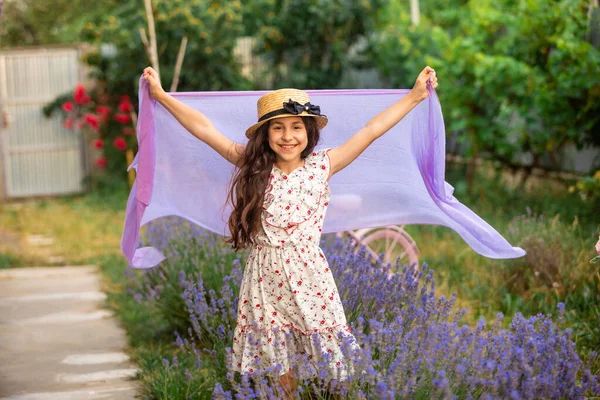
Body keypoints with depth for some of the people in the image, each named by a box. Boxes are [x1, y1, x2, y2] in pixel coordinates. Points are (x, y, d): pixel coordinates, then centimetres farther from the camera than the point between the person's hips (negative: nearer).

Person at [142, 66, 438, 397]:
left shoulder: (322, 166, -3)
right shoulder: (254, 166, -2)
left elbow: (372, 130, -2)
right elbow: (204, 128, 0)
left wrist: (415, 96, -1)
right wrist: (161, 95, 2)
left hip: (308, 277, -1)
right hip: (265, 281, 1)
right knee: (277, 366, 11)